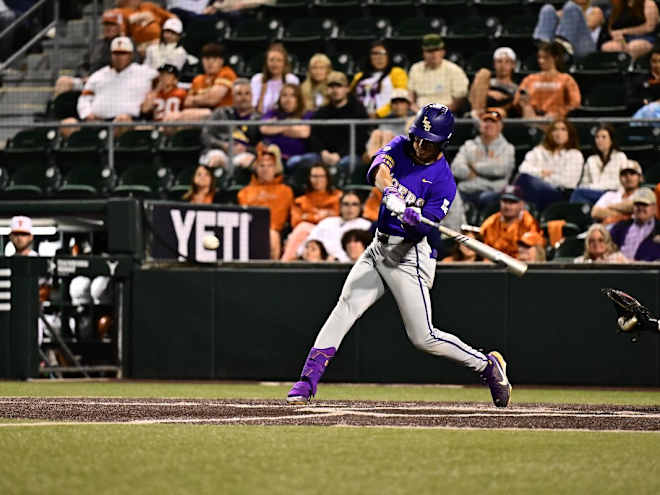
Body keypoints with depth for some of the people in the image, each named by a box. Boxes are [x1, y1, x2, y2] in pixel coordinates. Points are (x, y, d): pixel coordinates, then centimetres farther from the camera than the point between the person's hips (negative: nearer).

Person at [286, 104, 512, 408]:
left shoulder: (443, 181, -11)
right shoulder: (401, 147, 3)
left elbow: (426, 227, -19)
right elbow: (379, 167, -20)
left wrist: (413, 217, -42)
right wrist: (389, 192, -41)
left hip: (409, 255, -5)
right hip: (379, 247, 5)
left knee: (423, 338, -6)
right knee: (345, 308, -12)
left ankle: (488, 365, 15)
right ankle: (307, 382, -15)